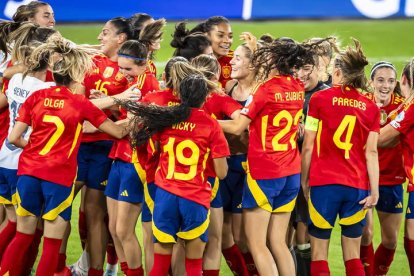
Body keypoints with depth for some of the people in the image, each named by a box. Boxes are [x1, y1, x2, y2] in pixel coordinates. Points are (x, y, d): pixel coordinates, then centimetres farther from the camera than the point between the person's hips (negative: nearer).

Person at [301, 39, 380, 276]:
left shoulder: (320, 99, -2)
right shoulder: (370, 108, 5)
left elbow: (308, 146, -2)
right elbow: (371, 152, 0)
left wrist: (304, 180, 8)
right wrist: (374, 191, -1)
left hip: (324, 184, -3)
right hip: (357, 186, 3)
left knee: (319, 253, 4)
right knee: (353, 256, 9)